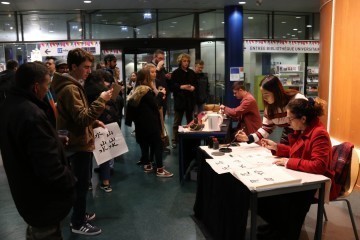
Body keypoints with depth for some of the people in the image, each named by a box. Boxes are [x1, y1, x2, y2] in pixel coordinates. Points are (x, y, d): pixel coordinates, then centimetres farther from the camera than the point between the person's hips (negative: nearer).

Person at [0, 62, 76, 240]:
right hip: (43, 199, -9)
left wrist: (55, 140, 12)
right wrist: (71, 183, -16)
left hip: (24, 191, 9)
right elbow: (50, 167, -34)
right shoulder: (32, 115, -33)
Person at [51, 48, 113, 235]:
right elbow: (82, 117, -28)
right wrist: (101, 100, -27)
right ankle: (78, 224, 17)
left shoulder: (73, 85, 12)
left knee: (81, 183, 21)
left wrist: (94, 122, 11)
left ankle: (79, 215, 36)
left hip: (79, 141, 10)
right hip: (79, 144, -10)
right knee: (82, 184, 2)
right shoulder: (70, 88, -21)